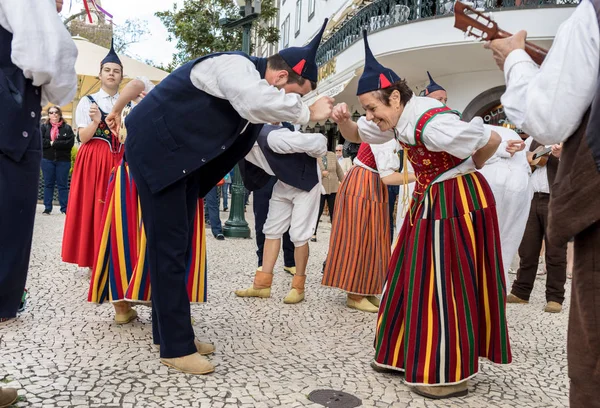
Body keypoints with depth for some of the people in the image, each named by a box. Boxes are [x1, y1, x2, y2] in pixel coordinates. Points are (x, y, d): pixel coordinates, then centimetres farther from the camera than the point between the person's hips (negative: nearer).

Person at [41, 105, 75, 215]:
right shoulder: (44, 127, 7)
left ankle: (64, 208, 8)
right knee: (48, 184, 7)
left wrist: (53, 143, -14)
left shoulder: (67, 128, 3)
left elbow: (70, 142, -11)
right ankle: (47, 208, 12)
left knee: (62, 185, 4)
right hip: (47, 160, 1)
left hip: (63, 160, -1)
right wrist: (50, 142, -15)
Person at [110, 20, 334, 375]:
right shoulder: (235, 66, -23)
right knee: (169, 246, -8)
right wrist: (307, 112, -31)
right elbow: (258, 102, -44)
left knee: (179, 245, 11)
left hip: (184, 155, 10)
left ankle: (170, 331, 22)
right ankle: (176, 348, 0)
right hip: (155, 148, -10)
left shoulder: (251, 80, 7)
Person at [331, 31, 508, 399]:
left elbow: (491, 140, -18)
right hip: (430, 201, 9)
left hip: (457, 201, -9)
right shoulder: (398, 117, 1)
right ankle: (407, 356, 25)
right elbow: (357, 135, 16)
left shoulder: (432, 123, -27)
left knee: (445, 285, -4)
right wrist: (343, 121, -8)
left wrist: (465, 171, 1)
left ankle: (450, 375, 9)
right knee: (413, 280, 12)